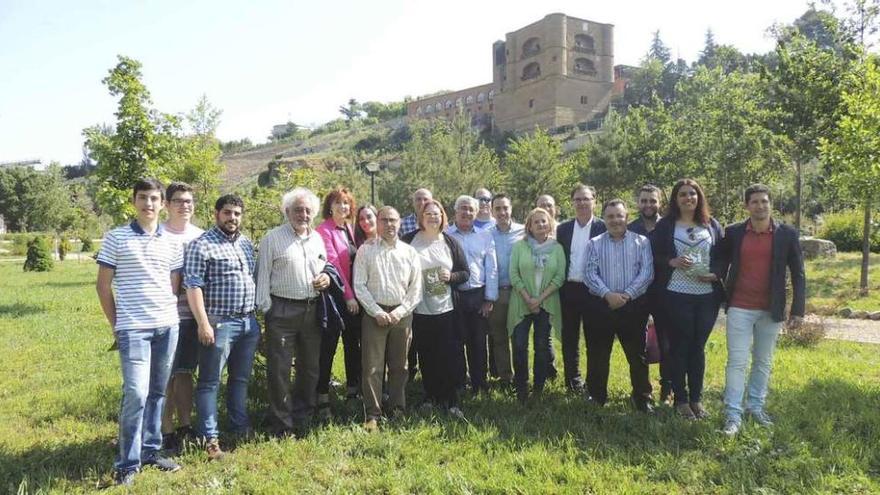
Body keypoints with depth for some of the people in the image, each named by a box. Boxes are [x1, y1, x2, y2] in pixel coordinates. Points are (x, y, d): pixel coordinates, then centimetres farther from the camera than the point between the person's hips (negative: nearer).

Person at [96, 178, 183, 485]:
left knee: (157, 392, 11)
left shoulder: (171, 242, 8)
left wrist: (164, 312, 10)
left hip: (167, 325, 4)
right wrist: (115, 324, 2)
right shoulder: (116, 238, -1)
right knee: (136, 393, -10)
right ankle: (127, 463, 3)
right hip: (132, 328, -4)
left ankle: (150, 450, 24)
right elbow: (103, 285, 2)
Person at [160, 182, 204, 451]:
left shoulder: (201, 236, 8)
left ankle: (185, 425, 27)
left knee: (185, 372, 15)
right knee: (166, 375, 3)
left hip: (192, 315, 5)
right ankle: (166, 431, 15)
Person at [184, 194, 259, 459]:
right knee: (210, 382, 1)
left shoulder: (246, 243, 14)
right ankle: (210, 438, 8)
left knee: (241, 379, 16)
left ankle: (240, 427, 28)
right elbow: (193, 286, -13)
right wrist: (203, 323, -18)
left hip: (249, 322, 7)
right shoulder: (202, 245, -8)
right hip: (220, 324, -7)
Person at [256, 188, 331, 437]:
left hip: (312, 310, 6)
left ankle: (302, 420, 29)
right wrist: (266, 308, -10)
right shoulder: (273, 238, -4)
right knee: (279, 369, -1)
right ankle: (282, 425, 13)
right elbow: (262, 276, -5)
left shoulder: (317, 238, 12)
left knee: (310, 367, 13)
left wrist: (327, 277, 0)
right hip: (282, 311, -5)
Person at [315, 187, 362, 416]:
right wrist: (348, 296, -16)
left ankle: (353, 390, 24)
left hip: (352, 296, 7)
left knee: (353, 343, 13)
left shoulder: (348, 229, 13)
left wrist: (355, 294, 6)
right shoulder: (324, 230, -9)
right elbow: (333, 264, -15)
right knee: (328, 346, -1)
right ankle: (322, 397, 8)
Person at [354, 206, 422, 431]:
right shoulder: (366, 250, 3)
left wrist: (399, 312, -6)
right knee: (372, 366, -3)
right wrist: (377, 312, -9)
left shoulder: (410, 252, 7)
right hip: (375, 313, -2)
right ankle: (372, 415, 5)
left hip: (402, 314, 2)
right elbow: (359, 286, -2)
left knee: (399, 366, 9)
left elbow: (416, 289, 5)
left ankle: (397, 410, 22)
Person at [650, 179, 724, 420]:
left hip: (707, 295, 3)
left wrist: (715, 274, -7)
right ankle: (681, 400, 14)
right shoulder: (665, 225, 2)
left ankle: (696, 399, 21)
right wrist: (671, 262, -17)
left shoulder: (712, 225, 10)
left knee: (698, 347, 10)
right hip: (676, 295, -3)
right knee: (680, 346, 3)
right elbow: (653, 255, 0)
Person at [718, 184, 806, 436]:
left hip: (771, 310, 1)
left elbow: (798, 274, 1)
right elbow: (722, 265, 7)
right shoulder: (733, 232, -1)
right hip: (739, 308, -1)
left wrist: (798, 310, -3)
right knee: (737, 362, -2)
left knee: (763, 362, 13)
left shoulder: (787, 234, -1)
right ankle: (733, 415, 3)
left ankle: (756, 407, 28)